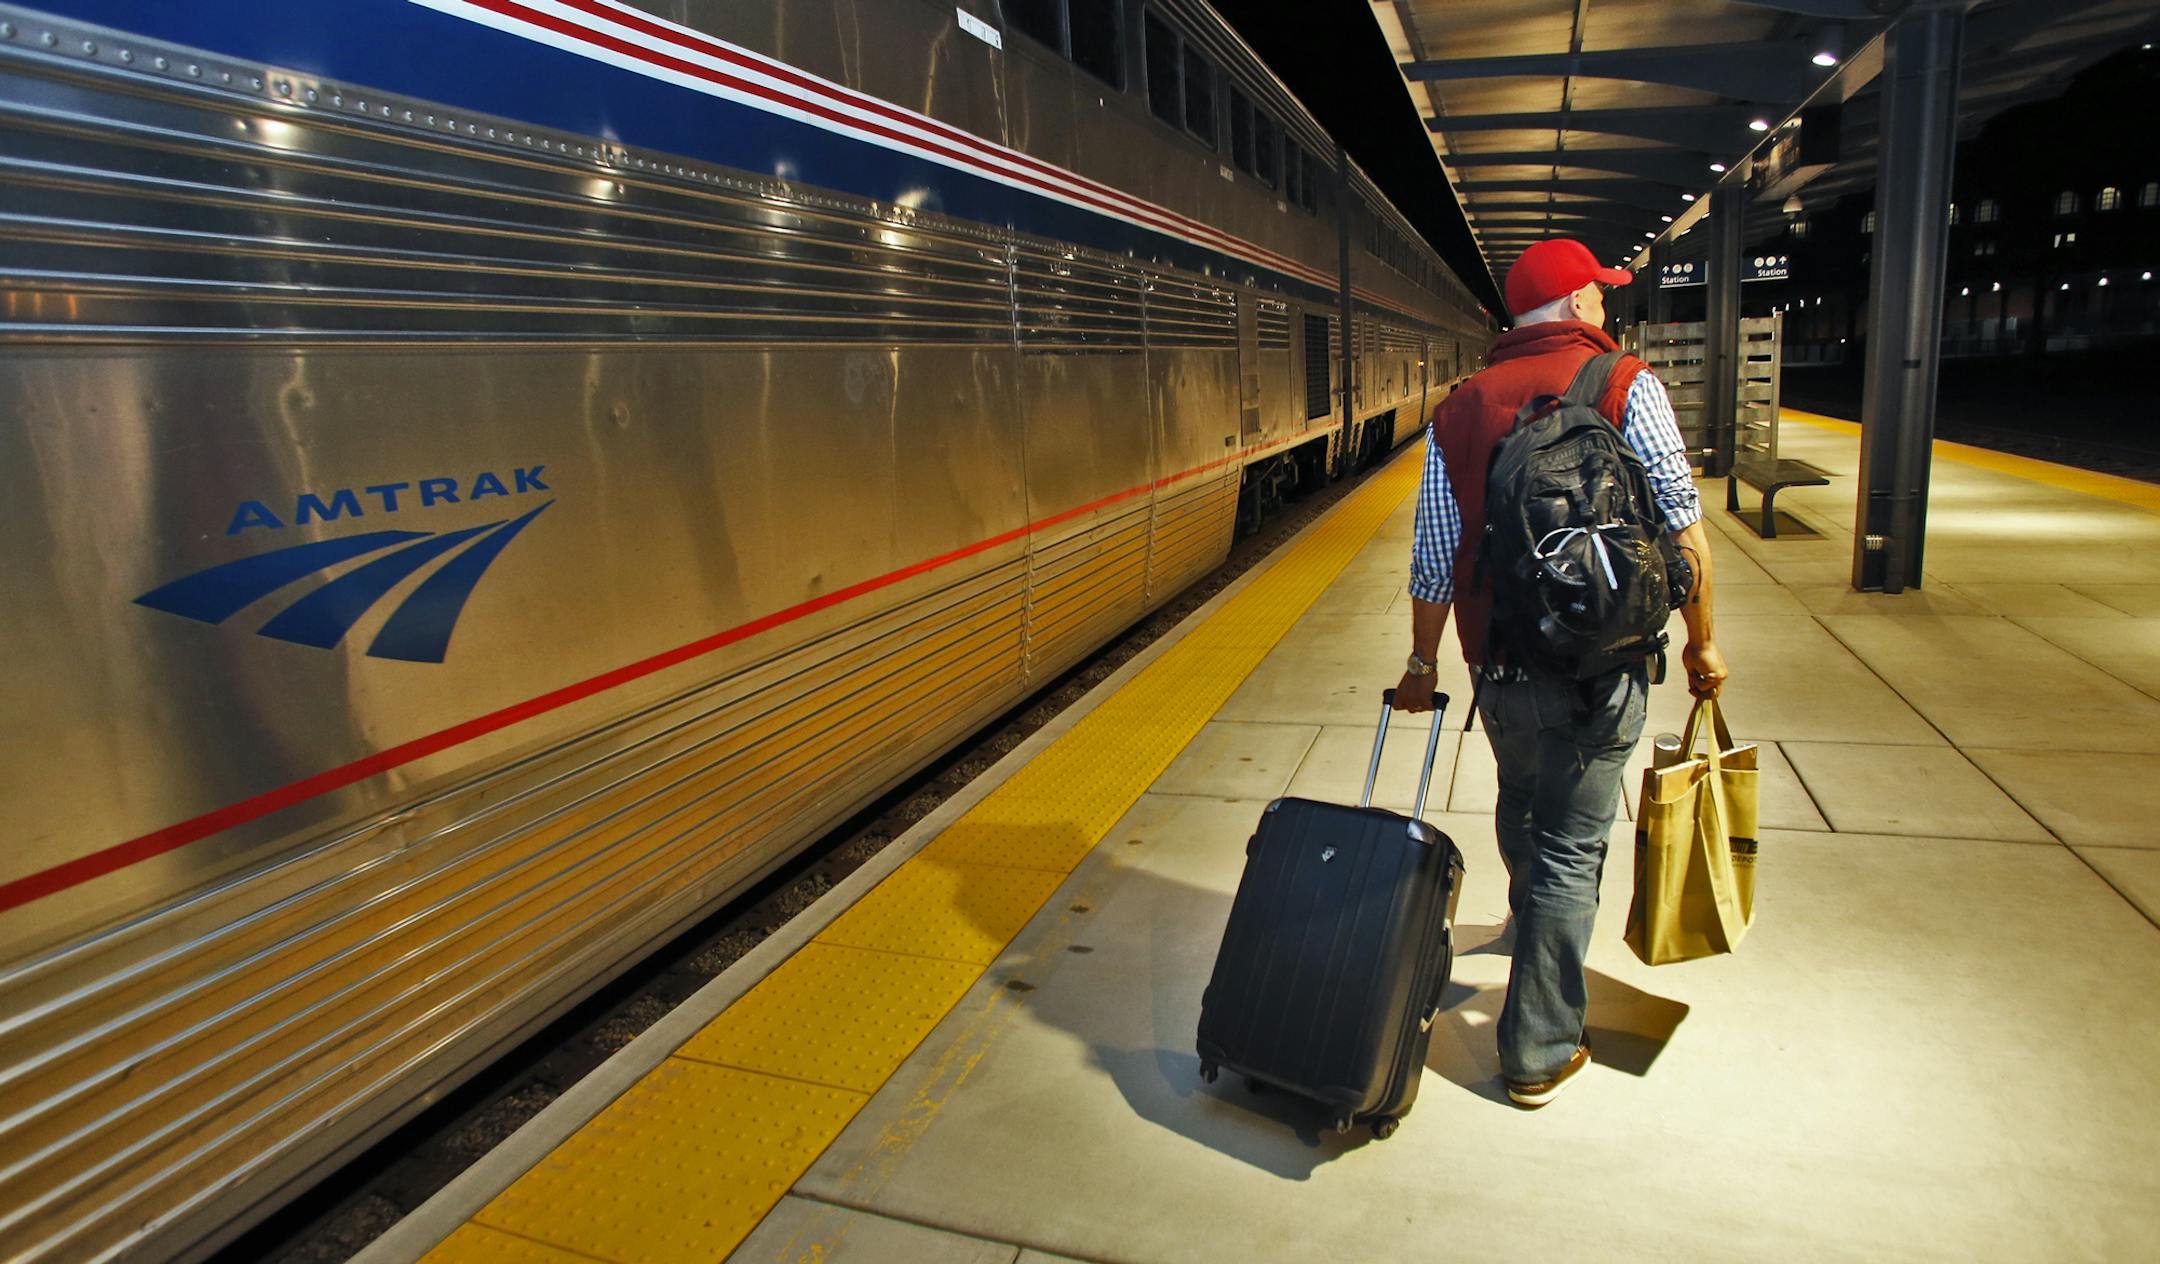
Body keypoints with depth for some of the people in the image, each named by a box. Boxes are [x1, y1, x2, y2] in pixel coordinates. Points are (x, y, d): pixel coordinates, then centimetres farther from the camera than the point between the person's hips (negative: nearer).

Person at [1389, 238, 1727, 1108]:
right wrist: (1701, 642, 3)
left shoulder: (1459, 409, 4)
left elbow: (1436, 561, 4)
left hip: (1500, 662, 3)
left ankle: (1530, 925, 55)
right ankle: (1538, 1052, 15)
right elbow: (1683, 529, -9)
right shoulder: (1627, 386, -5)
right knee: (1571, 848, 5)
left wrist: (1422, 664, 14)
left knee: (1522, 809, 28)